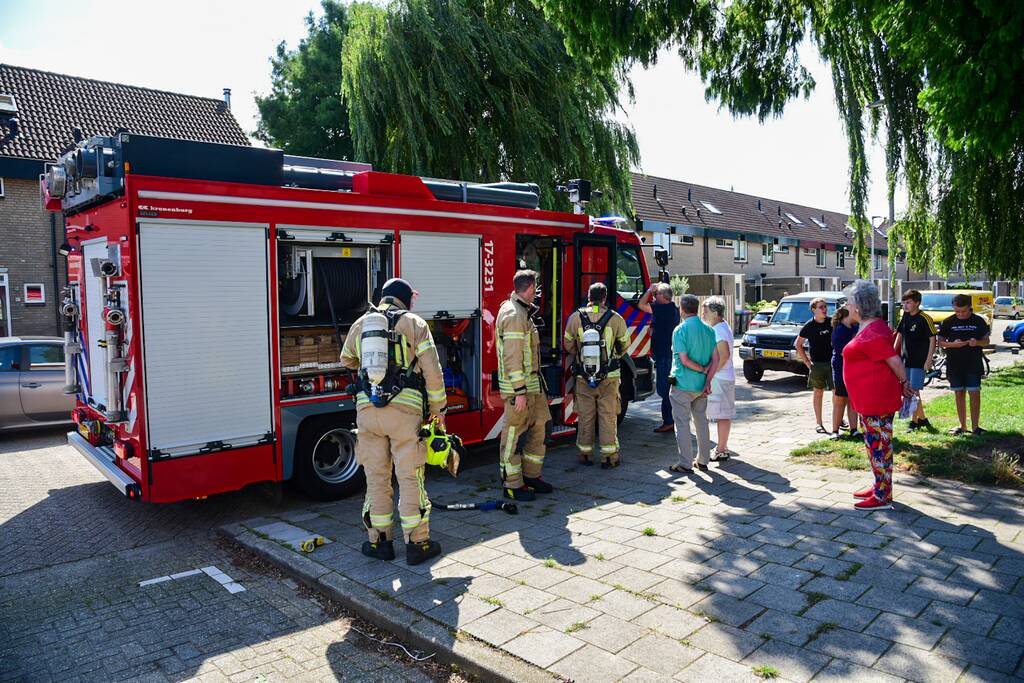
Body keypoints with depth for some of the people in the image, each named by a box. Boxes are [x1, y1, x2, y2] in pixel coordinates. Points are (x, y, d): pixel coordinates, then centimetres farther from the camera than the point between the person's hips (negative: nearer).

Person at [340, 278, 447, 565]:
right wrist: (438, 408, 5)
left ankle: (379, 542, 20)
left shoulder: (360, 324, 13)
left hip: (367, 409, 3)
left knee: (376, 477, 11)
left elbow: (347, 360, 30)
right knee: (410, 477, 4)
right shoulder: (414, 323, 2)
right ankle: (416, 543, 11)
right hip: (404, 410, -3)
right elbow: (432, 370, -3)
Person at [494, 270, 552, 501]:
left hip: (533, 383, 10)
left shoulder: (522, 312, 16)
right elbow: (512, 357, -22)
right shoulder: (515, 315, -17)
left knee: (538, 426, 15)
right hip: (520, 386, -10)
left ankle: (531, 475, 26)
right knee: (514, 433, -2)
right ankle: (512, 485, 7)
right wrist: (519, 392, -23)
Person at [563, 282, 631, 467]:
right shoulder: (615, 318, -5)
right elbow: (625, 345, 7)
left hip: (584, 376, 1)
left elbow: (568, 345, 6)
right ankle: (608, 456, 10)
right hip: (609, 376, -1)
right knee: (608, 416, 7)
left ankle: (585, 454, 20)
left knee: (585, 416, 11)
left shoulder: (575, 318, -2)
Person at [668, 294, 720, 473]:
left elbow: (684, 360, -19)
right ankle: (703, 460, 24)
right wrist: (708, 381, -2)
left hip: (682, 385, -6)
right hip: (701, 385, 6)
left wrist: (703, 370, -7)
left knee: (682, 423, 2)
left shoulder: (680, 330, -13)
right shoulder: (708, 330, 5)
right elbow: (715, 359, 0)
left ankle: (685, 464, 5)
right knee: (702, 421, 17)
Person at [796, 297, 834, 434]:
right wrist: (807, 362, -4)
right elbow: (798, 344, 1)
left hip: (832, 362, 2)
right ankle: (819, 424, 12)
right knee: (818, 393, 6)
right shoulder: (809, 326, -6)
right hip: (817, 364, -2)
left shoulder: (832, 322, 0)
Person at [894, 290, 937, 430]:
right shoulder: (905, 317, 7)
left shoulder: (924, 318, -12)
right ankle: (922, 418, 26)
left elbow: (932, 339, -12)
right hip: (906, 360, 7)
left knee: (914, 391, -7)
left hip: (920, 361, -7)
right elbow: (899, 334, 17)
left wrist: (929, 360, -15)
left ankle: (914, 421, 4)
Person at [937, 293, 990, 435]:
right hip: (954, 364, 1)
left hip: (974, 364, -1)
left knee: (974, 393, -3)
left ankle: (975, 426, 4)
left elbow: (986, 341, 6)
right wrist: (953, 344, -16)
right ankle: (962, 426, 16)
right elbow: (940, 342, 4)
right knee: (959, 394, 7)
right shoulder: (948, 322, 2)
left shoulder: (978, 321, 1)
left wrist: (977, 342, -16)